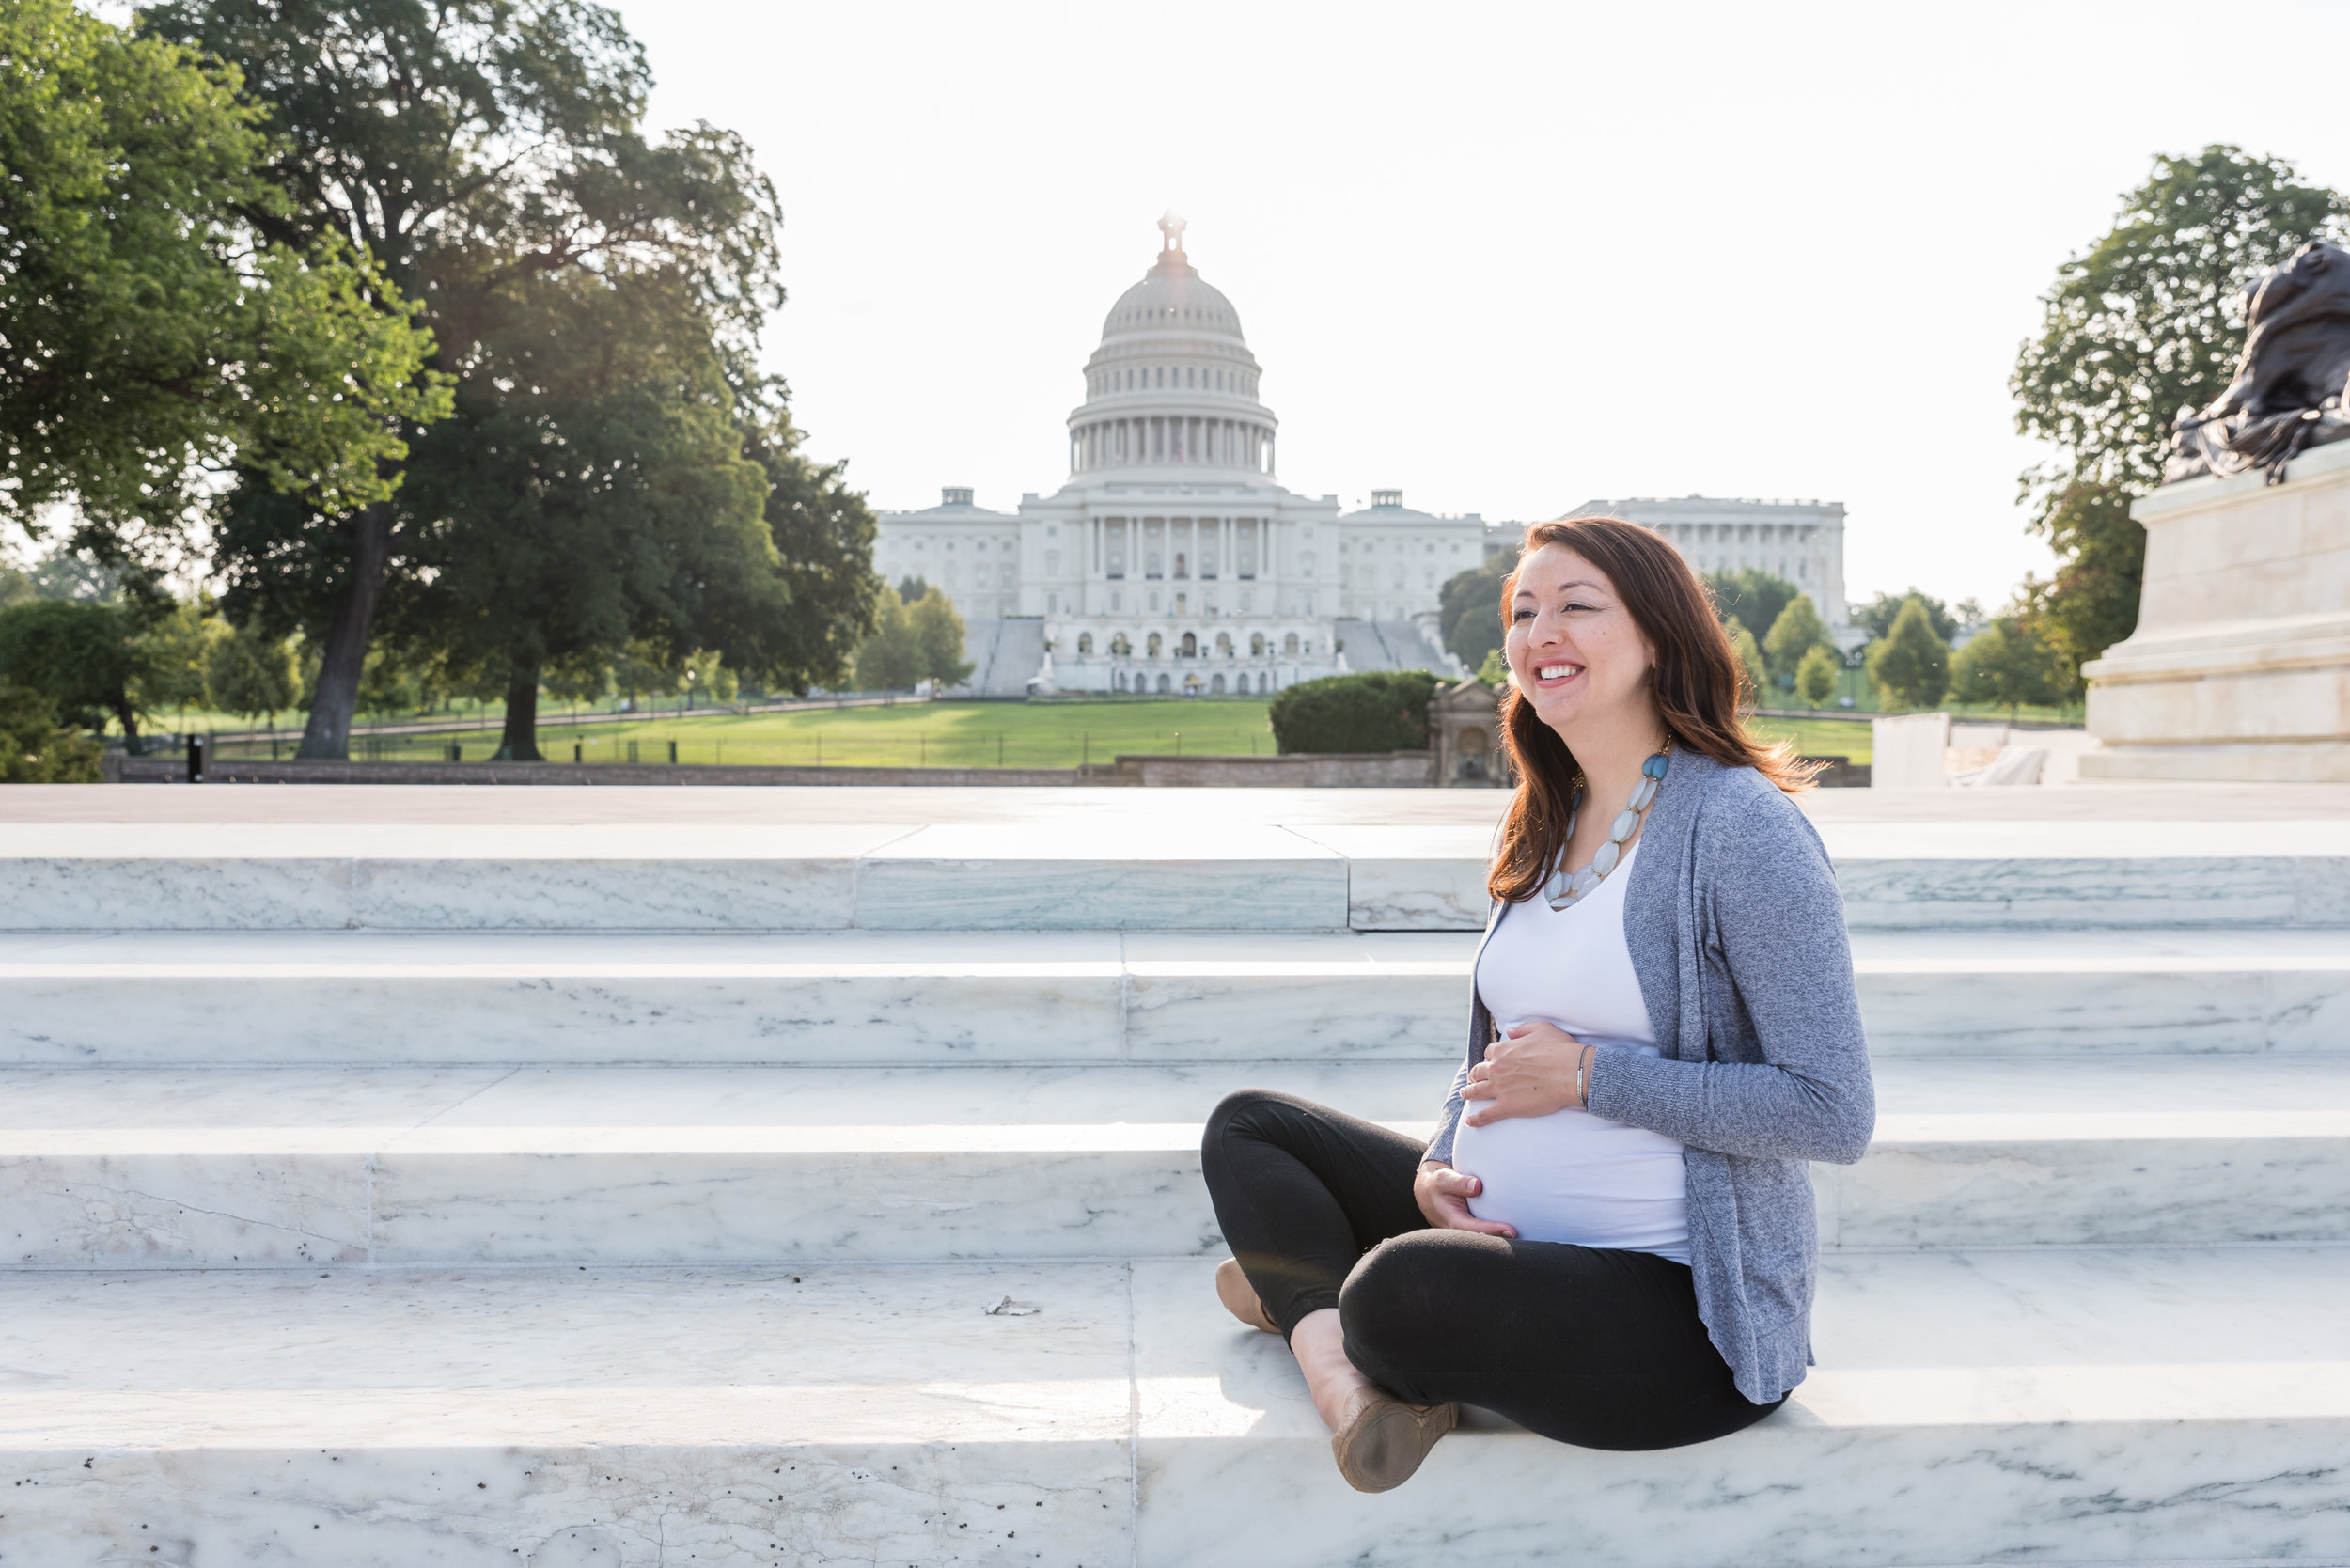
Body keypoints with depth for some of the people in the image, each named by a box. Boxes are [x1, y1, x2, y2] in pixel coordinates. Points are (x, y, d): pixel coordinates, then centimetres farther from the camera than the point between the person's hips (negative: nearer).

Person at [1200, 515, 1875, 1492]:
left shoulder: (1740, 826, -15)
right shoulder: (1541, 826, 10)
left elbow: (1834, 1114, -19)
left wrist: (1590, 1075, -18)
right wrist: (1437, 1164, -2)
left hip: (1682, 1304, -8)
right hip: (1500, 1231, 9)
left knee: (1402, 1289, -35)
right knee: (1246, 1124, 7)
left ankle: (1303, 1293, -2)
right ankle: (1336, 1354, -16)